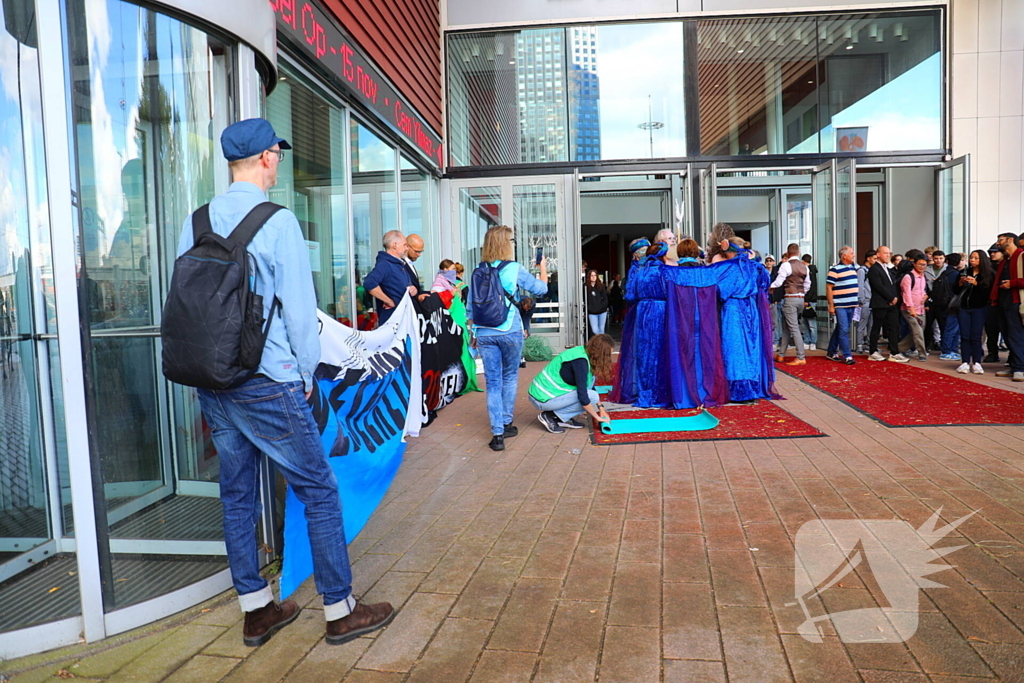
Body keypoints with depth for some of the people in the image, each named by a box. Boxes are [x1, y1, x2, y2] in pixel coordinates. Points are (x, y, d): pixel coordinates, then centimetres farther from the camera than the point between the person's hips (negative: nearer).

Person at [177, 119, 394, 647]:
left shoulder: (195, 224, 6)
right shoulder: (278, 222, -12)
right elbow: (300, 309, -12)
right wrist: (306, 375, 2)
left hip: (211, 382, 7)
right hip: (267, 385, -7)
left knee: (237, 493, 15)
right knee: (320, 491, 4)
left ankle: (255, 610, 28)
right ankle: (339, 610, 14)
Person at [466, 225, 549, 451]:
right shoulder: (515, 269, -6)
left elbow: (470, 307, 6)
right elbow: (541, 289, 7)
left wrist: (473, 332, 17)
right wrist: (543, 268, 25)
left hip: (484, 333, 2)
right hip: (510, 331, -2)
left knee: (493, 382, 5)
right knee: (510, 377, 16)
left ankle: (497, 433, 2)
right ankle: (506, 424, 23)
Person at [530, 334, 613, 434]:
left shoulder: (582, 351, 6)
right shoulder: (580, 361, -21)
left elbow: (590, 386, 18)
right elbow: (583, 397, -23)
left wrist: (601, 408, 13)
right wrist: (597, 417, -10)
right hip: (543, 399, -10)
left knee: (589, 378, 7)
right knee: (592, 396, -14)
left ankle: (564, 420, 6)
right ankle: (551, 416, -6)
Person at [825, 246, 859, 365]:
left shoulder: (853, 267, 13)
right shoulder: (835, 269, -10)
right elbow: (829, 288, -12)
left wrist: (857, 301, 17)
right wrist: (831, 306, -14)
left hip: (852, 305, 7)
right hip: (840, 305, -7)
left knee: (839, 329, 13)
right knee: (844, 330, -9)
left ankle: (831, 353, 22)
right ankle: (847, 356, -7)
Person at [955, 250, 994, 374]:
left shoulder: (989, 274, 1)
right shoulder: (964, 272, 10)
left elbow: (988, 292, -9)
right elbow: (956, 291, 10)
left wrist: (976, 283, -18)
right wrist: (960, 283, -9)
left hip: (979, 309, -3)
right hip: (964, 308, 3)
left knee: (975, 336, -5)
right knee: (964, 336, -2)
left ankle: (976, 363, 0)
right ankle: (965, 362, -1)